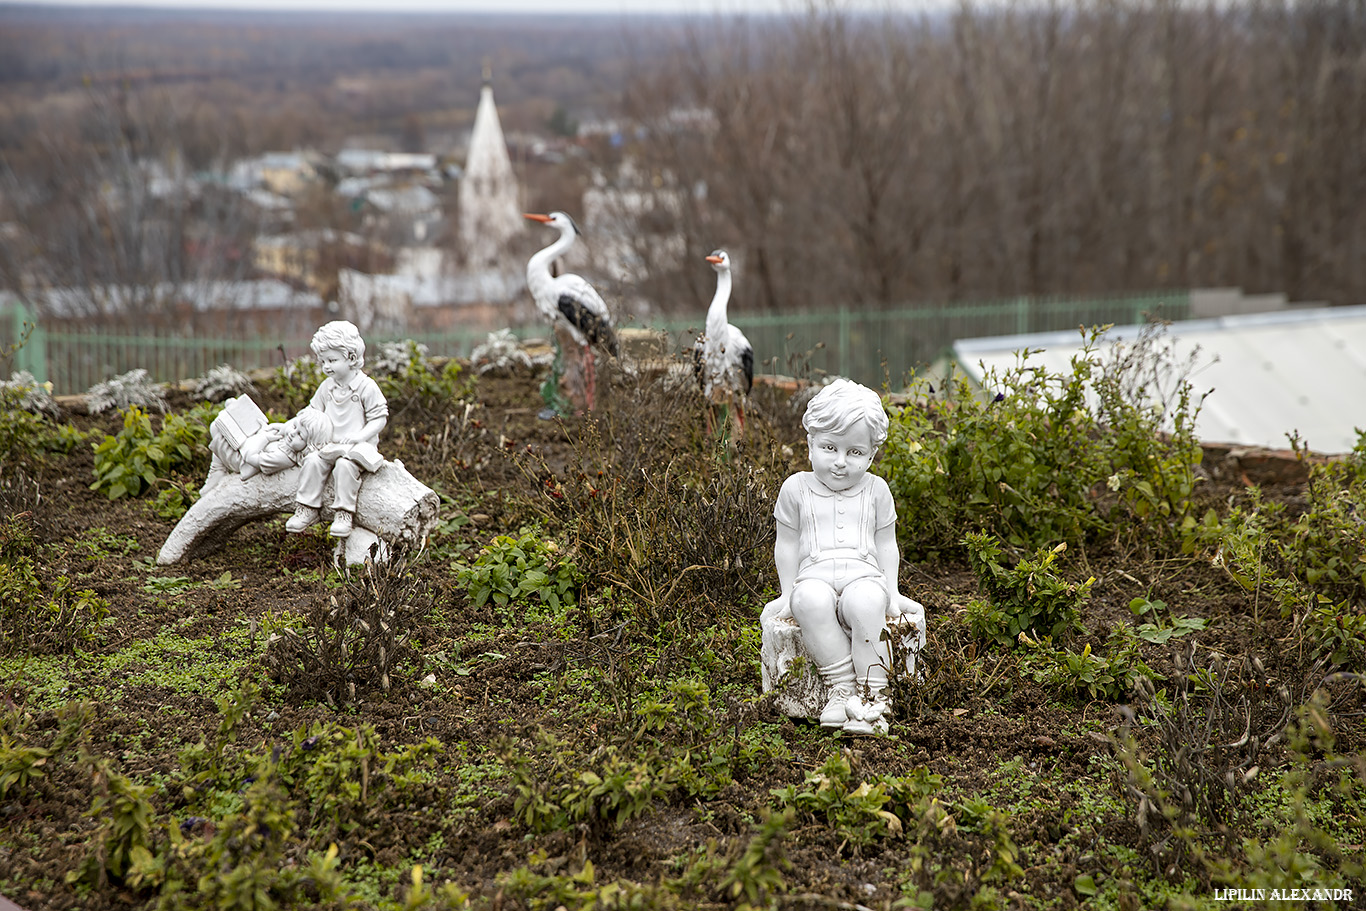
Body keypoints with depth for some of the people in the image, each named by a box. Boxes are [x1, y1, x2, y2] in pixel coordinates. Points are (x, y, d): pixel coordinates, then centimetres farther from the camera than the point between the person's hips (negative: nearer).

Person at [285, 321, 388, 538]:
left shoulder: (367, 387, -6)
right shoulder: (326, 387, 12)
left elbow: (379, 418, -7)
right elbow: (313, 412, 22)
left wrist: (359, 436, -20)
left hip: (357, 447, -5)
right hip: (329, 444, 5)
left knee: (345, 465, -32)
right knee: (313, 461, -21)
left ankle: (344, 513, -23)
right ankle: (307, 508, -13)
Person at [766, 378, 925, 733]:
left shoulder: (875, 490, 13)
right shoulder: (797, 488, 10)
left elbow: (886, 545, 17)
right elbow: (787, 545, 13)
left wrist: (891, 591, 7)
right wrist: (788, 592, 7)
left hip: (864, 577, 0)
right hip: (814, 577, 0)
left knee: (864, 602, -37)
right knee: (810, 601, -38)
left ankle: (872, 691, -29)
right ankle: (841, 686, -31)